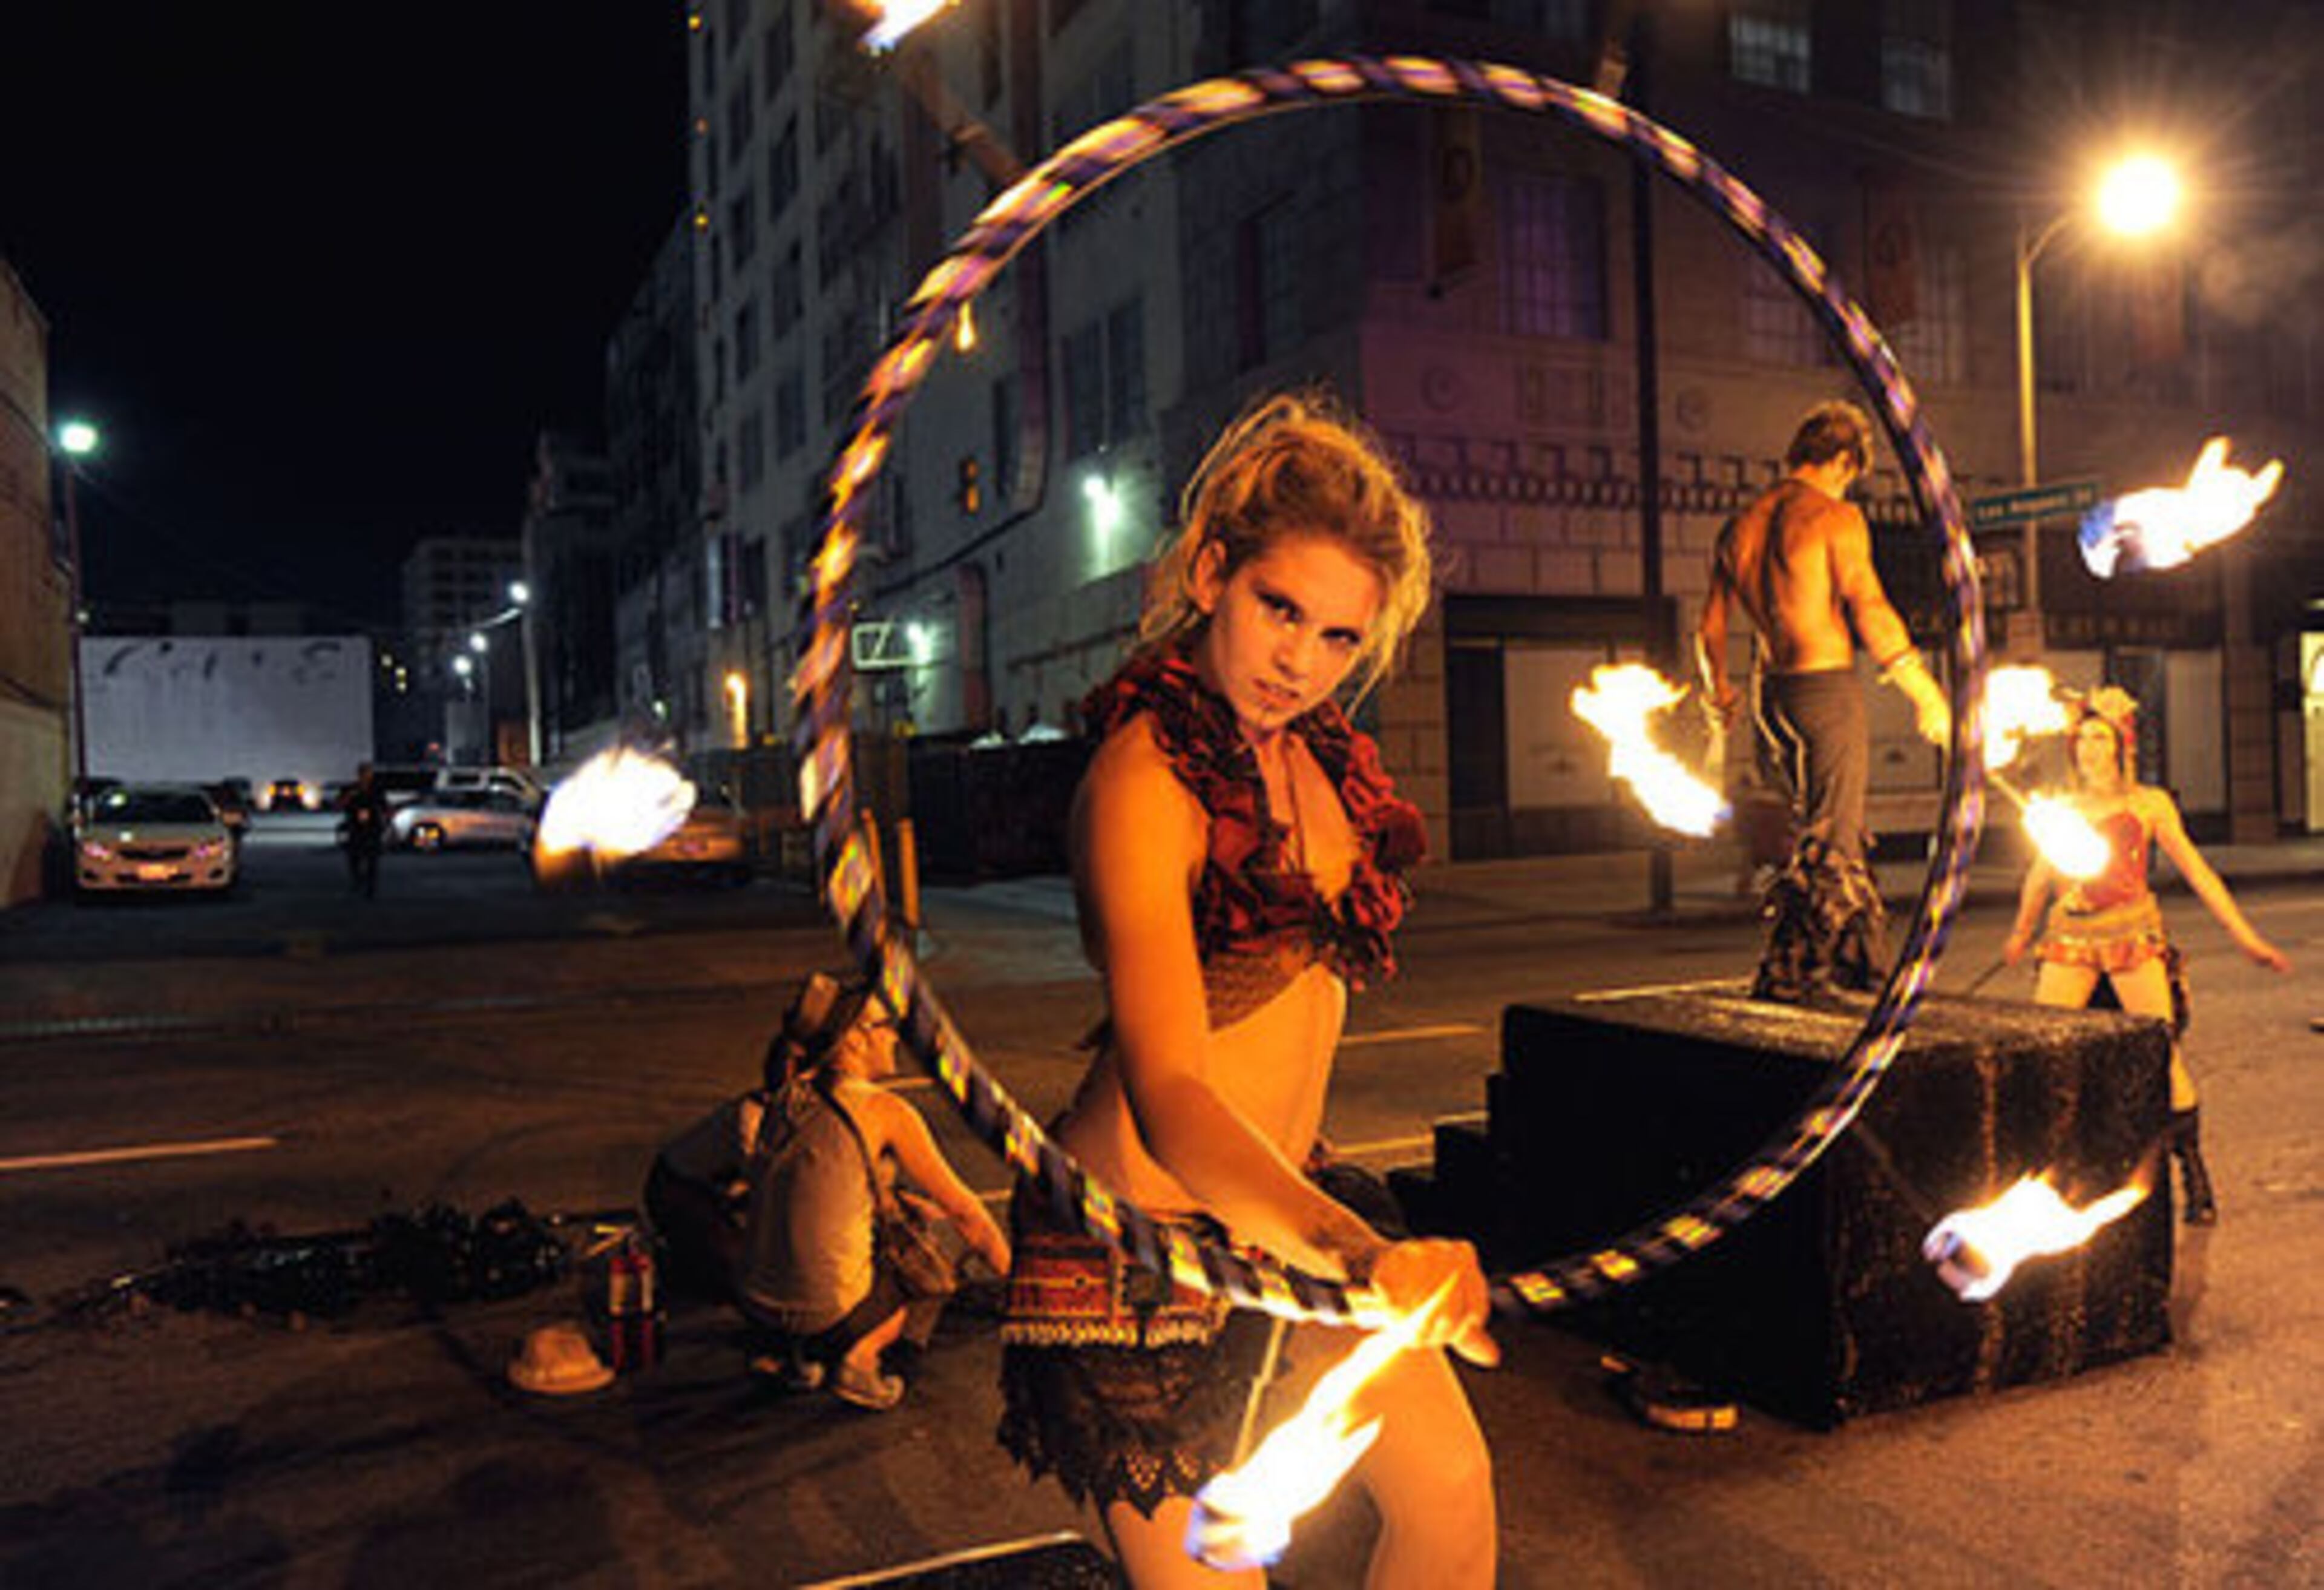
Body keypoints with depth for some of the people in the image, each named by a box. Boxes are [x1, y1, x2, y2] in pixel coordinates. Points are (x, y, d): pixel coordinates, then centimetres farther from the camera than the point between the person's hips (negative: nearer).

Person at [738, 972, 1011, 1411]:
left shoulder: (787, 1098, 7)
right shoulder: (884, 1110, -10)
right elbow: (962, 1211, -3)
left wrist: (904, 1205, 37)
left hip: (756, 1305, 6)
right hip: (828, 1315, -6)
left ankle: (787, 1352, 16)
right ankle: (858, 1357, -1)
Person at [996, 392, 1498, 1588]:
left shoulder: (1311, 747, -1)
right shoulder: (1145, 779, -26)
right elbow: (1169, 1093, -41)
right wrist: (1358, 1255, -52)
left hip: (1284, 1198, 8)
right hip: (1141, 1236, -8)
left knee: (1451, 1492, 12)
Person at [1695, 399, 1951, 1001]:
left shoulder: (1739, 527, 11)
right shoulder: (1835, 516, -9)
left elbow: (1710, 627, 16)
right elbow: (1871, 613, -13)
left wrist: (1720, 693, 33)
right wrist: (1927, 693, -6)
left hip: (1771, 697, 7)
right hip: (1826, 690, -7)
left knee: (1831, 835, 20)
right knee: (1829, 849, 0)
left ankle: (1859, 962, 29)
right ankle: (1782, 985, -1)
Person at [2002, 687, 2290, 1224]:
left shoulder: (2149, 804, 7)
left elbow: (2196, 870, 9)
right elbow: (2039, 875, 26)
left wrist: (2246, 938, 6)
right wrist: (2022, 933, 35)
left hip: (2133, 933, -2)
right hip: (2070, 937, 2)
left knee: (2162, 1049, -9)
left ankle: (2195, 1174, 6)